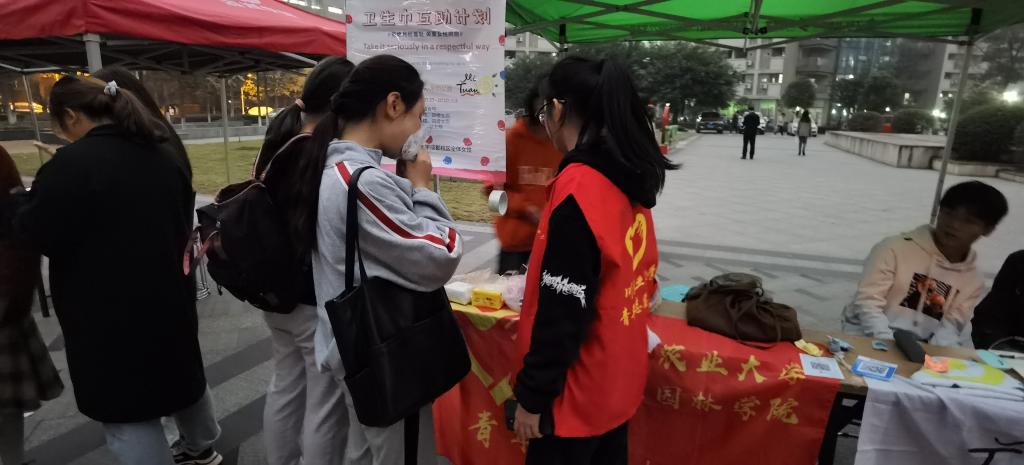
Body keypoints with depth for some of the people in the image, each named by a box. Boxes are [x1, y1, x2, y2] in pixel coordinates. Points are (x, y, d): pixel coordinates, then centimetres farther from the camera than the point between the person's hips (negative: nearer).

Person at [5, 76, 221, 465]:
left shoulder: (73, 162, -19)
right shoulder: (163, 156, 7)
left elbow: (34, 232, -13)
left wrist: (24, 198, 5)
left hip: (109, 312, -8)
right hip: (168, 297, 8)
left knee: (126, 411, 5)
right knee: (181, 369, 25)